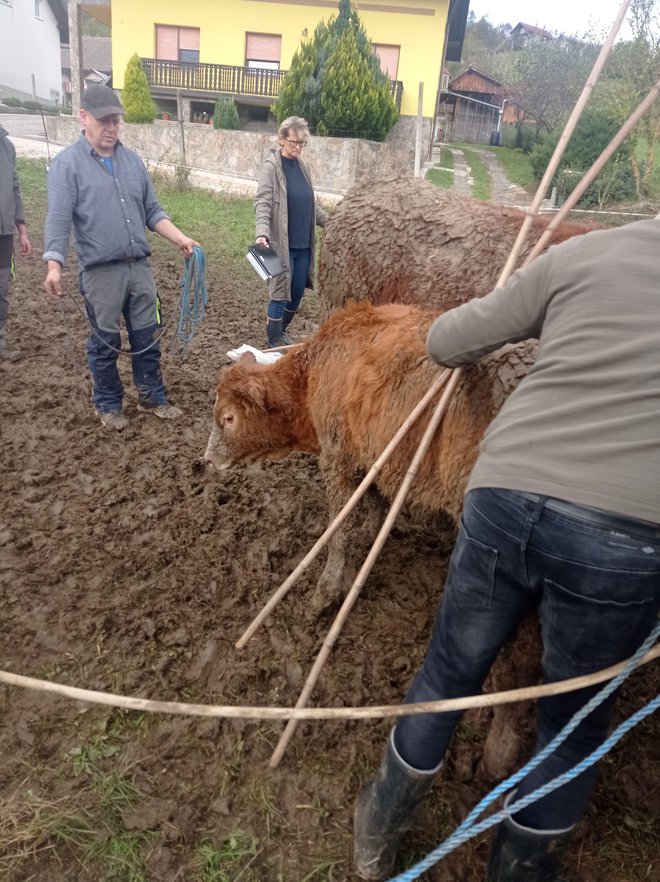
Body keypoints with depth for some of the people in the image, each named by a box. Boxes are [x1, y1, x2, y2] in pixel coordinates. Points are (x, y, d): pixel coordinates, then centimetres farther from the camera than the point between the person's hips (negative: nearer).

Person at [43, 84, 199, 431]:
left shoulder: (133, 159, 11)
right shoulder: (67, 163, -5)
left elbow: (152, 211, 15)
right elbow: (58, 220, -13)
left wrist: (181, 239, 3)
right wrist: (54, 265, -24)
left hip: (140, 266, 5)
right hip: (100, 272, -4)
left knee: (147, 338, 11)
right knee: (105, 344, 7)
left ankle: (151, 397, 26)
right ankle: (108, 404, 23)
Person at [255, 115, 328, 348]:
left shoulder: (302, 167, 12)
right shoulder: (271, 166, -8)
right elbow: (262, 203, -16)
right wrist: (262, 233, -30)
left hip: (304, 243, 7)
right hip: (282, 244, -6)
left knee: (297, 293, 12)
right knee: (280, 293, -1)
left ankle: (281, 330, 33)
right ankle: (274, 341, 13)